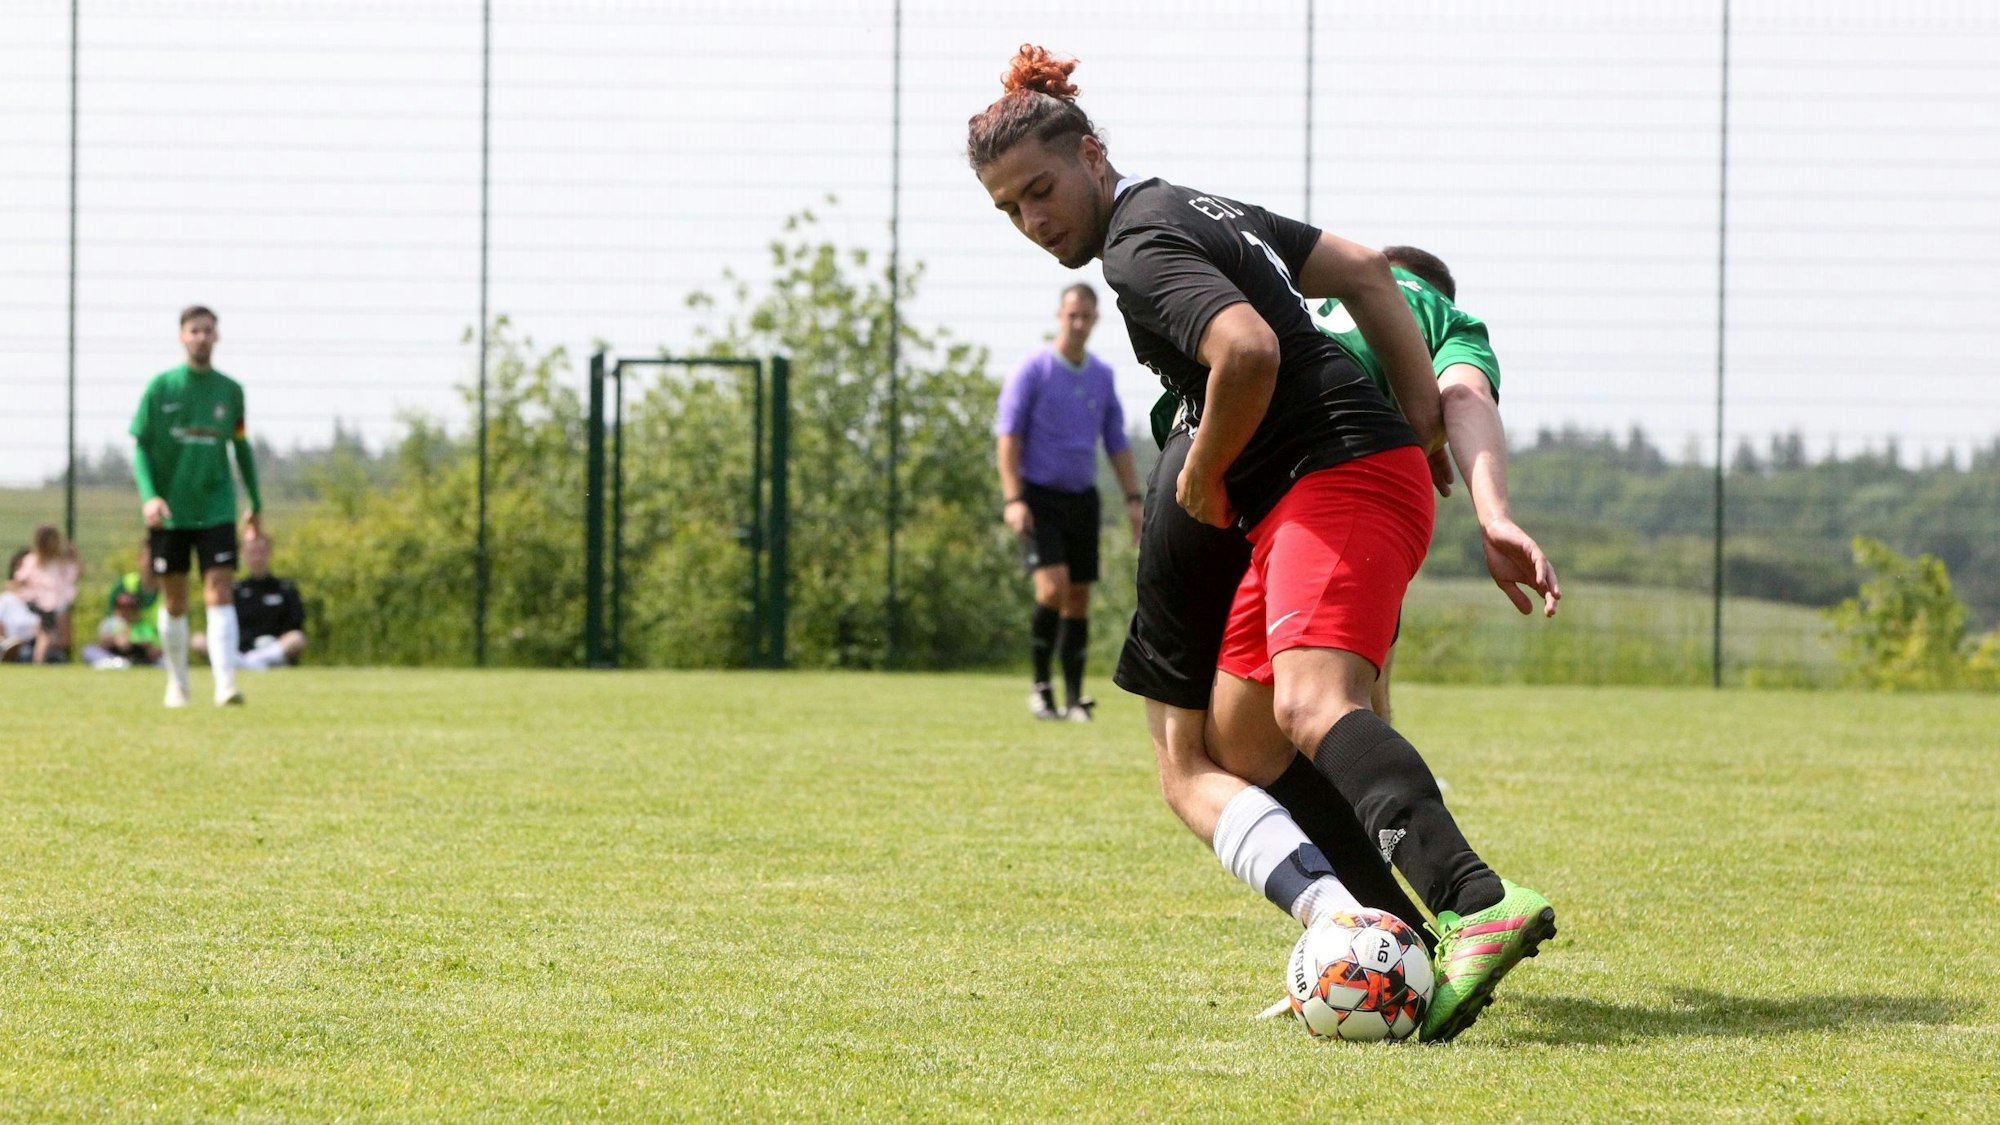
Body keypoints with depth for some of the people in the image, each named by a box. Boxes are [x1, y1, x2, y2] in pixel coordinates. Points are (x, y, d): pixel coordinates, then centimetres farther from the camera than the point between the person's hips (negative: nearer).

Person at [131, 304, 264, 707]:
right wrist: (149, 496, -16)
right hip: (169, 513, 0)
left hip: (216, 510, 0)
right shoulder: (160, 387, -1)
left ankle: (225, 683, -20)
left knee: (219, 592, -13)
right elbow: (141, 445, -1)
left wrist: (256, 505, 19)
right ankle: (177, 683, 22)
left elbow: (242, 447, 15)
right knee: (174, 601, 7)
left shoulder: (230, 390, 5)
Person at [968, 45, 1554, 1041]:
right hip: (1297, 509, 11)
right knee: (1197, 757, 6)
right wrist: (1423, 402, 18)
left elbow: (1248, 351, -26)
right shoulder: (1199, 210, 22)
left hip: (1339, 474, -11)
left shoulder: (1140, 247, -9)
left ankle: (1482, 905, -53)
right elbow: (1360, 269, 25)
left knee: (1310, 705, -34)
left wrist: (1204, 476, -9)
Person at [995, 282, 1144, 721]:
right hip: (1038, 498, -5)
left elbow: (1117, 442, 16)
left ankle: (1073, 698, 8)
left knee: (1078, 598, 4)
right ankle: (1040, 686, -7)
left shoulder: (1102, 376, 10)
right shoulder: (1032, 370, -6)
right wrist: (1013, 500, -19)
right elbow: (1008, 436, -10)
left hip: (1082, 499, 5)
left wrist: (1133, 499, 6)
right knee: (1053, 586, -20)